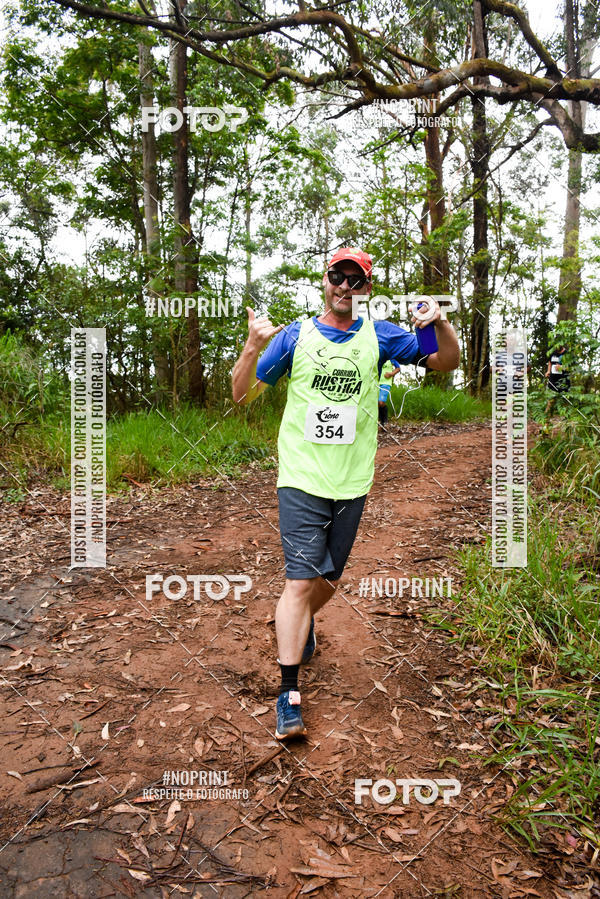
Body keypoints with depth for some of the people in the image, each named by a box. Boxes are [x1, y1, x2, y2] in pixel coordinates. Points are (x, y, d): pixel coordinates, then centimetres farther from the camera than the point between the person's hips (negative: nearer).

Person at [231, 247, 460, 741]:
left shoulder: (379, 336, 6)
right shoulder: (294, 336, 2)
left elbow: (448, 362, 7)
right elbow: (243, 394, 0)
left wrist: (441, 323, -14)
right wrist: (253, 346, -18)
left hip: (352, 484, 3)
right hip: (302, 480, -2)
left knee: (328, 579, 15)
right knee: (300, 579, -9)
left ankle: (305, 622, 48)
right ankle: (289, 693, 0)